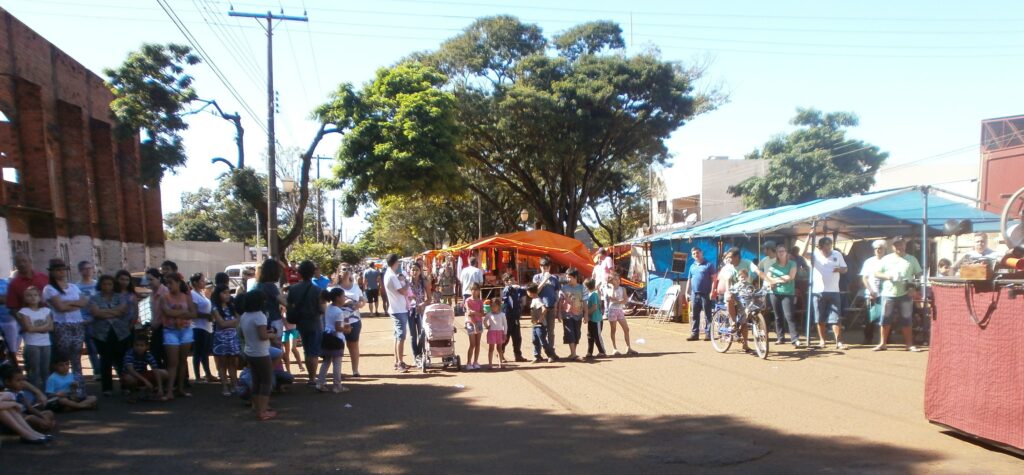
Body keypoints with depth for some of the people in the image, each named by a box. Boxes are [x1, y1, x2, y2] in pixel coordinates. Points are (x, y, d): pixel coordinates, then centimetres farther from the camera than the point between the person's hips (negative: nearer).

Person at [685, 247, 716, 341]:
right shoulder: (692, 266, 15)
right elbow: (689, 280, 20)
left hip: (706, 294, -5)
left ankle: (708, 334, 3)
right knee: (694, 315, 7)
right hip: (694, 294, 6)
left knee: (707, 315, -1)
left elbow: (714, 279, -6)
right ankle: (694, 334, 11)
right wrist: (687, 292, 14)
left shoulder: (709, 264, -2)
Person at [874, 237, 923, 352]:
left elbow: (919, 274, 10)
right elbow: (876, 274, 8)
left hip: (905, 294, 0)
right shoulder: (886, 259, 7)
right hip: (888, 294, 0)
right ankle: (882, 343, 8)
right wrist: (886, 276, -12)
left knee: (907, 320, 3)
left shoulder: (912, 259, 9)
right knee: (886, 319, 1)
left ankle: (909, 344, 11)